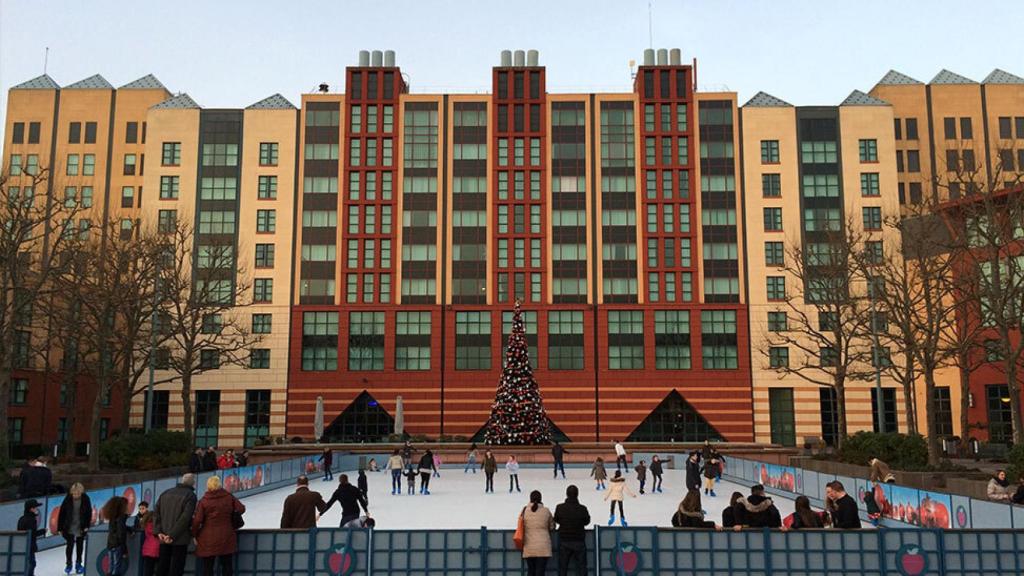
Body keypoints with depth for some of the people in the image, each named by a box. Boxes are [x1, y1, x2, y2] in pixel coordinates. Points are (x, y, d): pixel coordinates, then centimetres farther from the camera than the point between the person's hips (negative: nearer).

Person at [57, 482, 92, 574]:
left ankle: (78, 564, 25)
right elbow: (61, 514, -8)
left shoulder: (85, 499, -12)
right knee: (70, 545, -3)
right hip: (69, 527, -1)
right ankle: (68, 564, 15)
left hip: (81, 527, 1)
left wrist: (86, 526, -7)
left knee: (80, 545, 12)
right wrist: (60, 528, -7)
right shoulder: (68, 499, -14)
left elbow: (89, 513, -4)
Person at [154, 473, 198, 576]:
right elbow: (185, 517, -18)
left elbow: (156, 512, 6)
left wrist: (158, 531, -1)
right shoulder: (190, 495, -7)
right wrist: (172, 535, -16)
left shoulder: (165, 493, 13)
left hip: (164, 538, 5)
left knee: (162, 567, 11)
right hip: (180, 538, -5)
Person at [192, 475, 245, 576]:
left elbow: (197, 520, -10)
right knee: (227, 566, 12)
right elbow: (241, 509, -4)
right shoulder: (229, 497, 0)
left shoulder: (203, 501, -6)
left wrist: (195, 535, 2)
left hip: (208, 540, -2)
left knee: (207, 568, 8)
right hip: (226, 538, 2)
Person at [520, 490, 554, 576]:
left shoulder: (524, 511, -1)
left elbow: (521, 528, 7)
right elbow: (552, 527, 7)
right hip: (543, 547, -2)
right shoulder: (546, 511, -3)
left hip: (528, 547, 2)